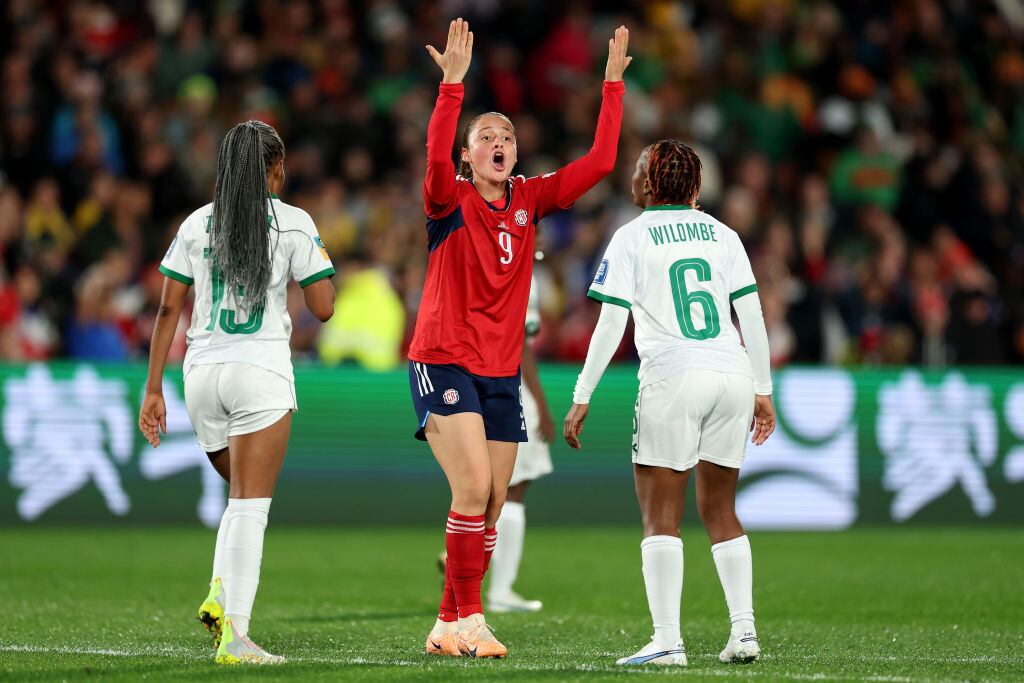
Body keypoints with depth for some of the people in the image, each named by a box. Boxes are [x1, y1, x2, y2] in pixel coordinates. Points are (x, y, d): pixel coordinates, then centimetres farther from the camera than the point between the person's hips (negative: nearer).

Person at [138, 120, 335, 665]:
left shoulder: (197, 224, 8)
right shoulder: (292, 223, -2)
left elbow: (168, 309, 5)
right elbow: (323, 307, -4)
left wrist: (153, 389, 8)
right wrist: (321, 266, 16)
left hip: (202, 374, 4)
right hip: (262, 372, -4)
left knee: (243, 496, 21)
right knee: (250, 505, -5)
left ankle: (220, 593, -1)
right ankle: (234, 635, -13)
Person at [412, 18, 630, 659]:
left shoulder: (530, 201, 8)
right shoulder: (451, 200, -6)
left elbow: (599, 161, 4)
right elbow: (435, 159, -28)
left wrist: (613, 84, 1)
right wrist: (453, 83, -36)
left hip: (502, 373, 6)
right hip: (444, 362, -6)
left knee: (492, 507, 5)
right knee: (474, 486, -20)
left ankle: (447, 625, 15)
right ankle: (470, 621, -14)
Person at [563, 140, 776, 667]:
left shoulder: (632, 238, 2)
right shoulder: (721, 234, 14)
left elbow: (610, 326, -3)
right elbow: (752, 317, 10)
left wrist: (582, 397, 0)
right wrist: (763, 390, 17)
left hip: (672, 379, -4)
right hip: (733, 377, 4)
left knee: (661, 515, 0)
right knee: (720, 510, 14)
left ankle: (667, 640, -9)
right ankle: (744, 630, 7)